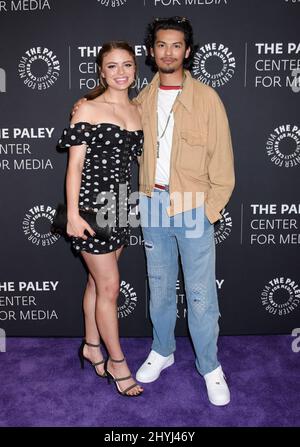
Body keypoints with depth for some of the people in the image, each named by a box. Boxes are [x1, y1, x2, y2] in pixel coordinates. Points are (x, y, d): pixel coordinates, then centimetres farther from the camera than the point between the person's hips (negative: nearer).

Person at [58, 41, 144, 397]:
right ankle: (117, 361, 18)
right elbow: (75, 164, -9)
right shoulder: (88, 109, -7)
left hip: (121, 204, 6)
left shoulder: (137, 111, 10)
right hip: (93, 202, -6)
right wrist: (73, 213, -15)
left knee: (98, 280, 17)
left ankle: (91, 346, 34)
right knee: (109, 286, 1)